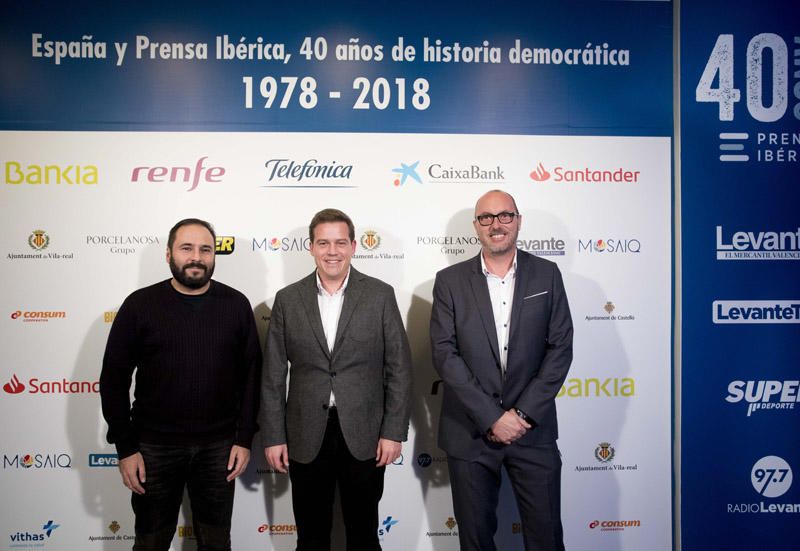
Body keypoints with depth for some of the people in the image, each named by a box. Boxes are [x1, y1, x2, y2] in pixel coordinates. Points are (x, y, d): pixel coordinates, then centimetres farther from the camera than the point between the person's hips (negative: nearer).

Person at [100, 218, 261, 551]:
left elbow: (251, 374, 1)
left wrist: (244, 438, -2)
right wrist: (125, 447, -6)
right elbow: (114, 379, -3)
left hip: (218, 446, 1)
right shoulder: (140, 305, -5)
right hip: (154, 446, -1)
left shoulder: (236, 305, -1)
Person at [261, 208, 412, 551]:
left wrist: (393, 432, -7)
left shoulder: (380, 295, -2)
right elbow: (273, 375, 3)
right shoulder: (288, 299, 2)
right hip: (306, 437, 1)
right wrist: (273, 436, 0)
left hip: (364, 435, -1)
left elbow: (399, 368, -2)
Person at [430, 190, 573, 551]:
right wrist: (491, 417, -13)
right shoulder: (450, 281, 0)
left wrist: (525, 413, -11)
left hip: (533, 429, 0)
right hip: (469, 432, 0)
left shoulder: (547, 275, 2)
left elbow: (560, 347, -2)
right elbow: (445, 354, -7)